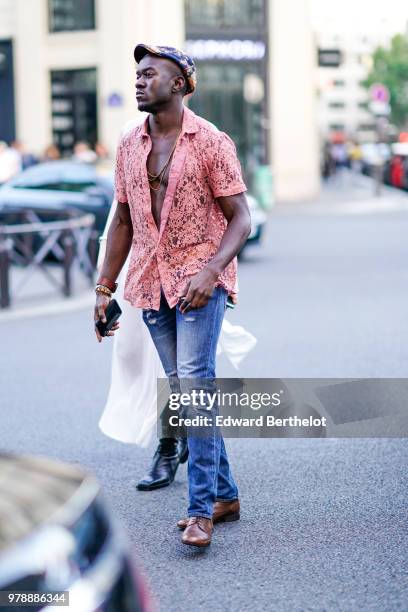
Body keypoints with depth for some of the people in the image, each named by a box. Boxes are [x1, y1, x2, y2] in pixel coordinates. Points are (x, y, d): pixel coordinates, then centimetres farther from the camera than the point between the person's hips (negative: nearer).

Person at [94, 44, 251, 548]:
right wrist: (104, 288, 11)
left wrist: (211, 269, -23)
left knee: (194, 383, -16)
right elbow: (123, 222, 16)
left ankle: (202, 509, -13)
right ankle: (225, 495, 19)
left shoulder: (211, 143, -6)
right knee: (184, 389, 9)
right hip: (150, 281, 6)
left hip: (199, 278, -6)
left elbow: (240, 218, -8)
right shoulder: (129, 147, 10)